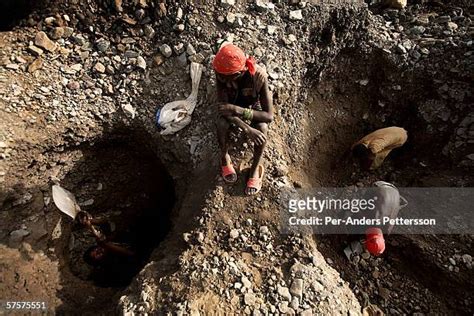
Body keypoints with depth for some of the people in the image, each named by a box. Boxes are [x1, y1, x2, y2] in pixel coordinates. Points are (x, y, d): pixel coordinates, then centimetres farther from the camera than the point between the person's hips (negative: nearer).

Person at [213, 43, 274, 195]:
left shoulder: (259, 76, -35)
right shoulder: (222, 74, -30)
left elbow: (269, 116, -35)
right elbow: (223, 107, -27)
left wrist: (237, 110, -46)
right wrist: (247, 129, -41)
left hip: (253, 106, -1)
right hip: (232, 104, 1)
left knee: (262, 128, -33)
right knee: (221, 124, -31)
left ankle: (256, 168, -10)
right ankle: (225, 158, -2)